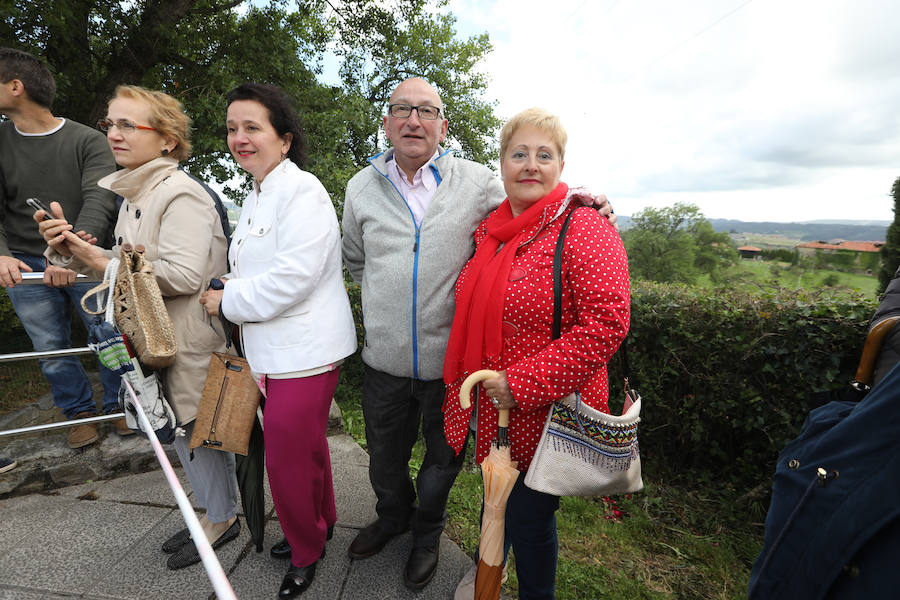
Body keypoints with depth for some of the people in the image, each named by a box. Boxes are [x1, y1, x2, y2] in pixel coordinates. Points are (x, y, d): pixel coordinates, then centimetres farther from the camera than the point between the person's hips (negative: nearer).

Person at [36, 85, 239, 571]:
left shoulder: (180, 195, -16)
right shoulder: (134, 193, 14)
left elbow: (183, 274, -24)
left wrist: (102, 262, -16)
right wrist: (72, 249, -1)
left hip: (191, 339, -9)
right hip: (155, 335, 9)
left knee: (196, 426, 6)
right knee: (180, 426, 19)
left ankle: (221, 518, 30)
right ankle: (214, 511, 39)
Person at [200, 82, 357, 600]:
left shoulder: (302, 191, -15)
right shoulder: (256, 197, 16)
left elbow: (291, 278, -23)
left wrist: (228, 301, -10)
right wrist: (231, 288, 5)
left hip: (304, 352, -9)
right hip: (272, 348, 9)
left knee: (288, 457, 3)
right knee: (306, 446, 22)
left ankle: (306, 551, 30)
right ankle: (321, 522, 45)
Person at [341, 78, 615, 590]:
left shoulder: (476, 181, -4)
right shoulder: (362, 187, 4)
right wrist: (389, 298, 7)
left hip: (451, 363, -2)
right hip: (385, 362, 3)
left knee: (443, 457, 20)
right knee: (385, 461, 23)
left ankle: (428, 532, 51)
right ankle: (394, 516, 56)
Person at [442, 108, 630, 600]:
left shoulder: (584, 231, -15)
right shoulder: (489, 231, 5)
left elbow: (607, 323, -23)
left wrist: (522, 383, -24)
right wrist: (465, 378, 12)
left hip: (543, 415, -6)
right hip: (489, 407, 7)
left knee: (529, 518, 14)